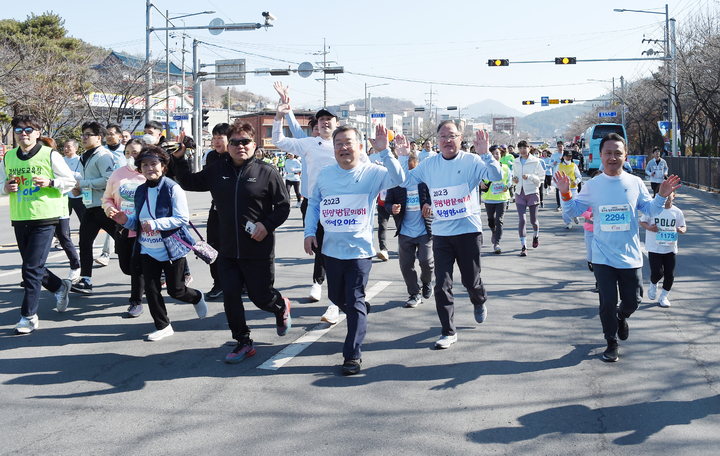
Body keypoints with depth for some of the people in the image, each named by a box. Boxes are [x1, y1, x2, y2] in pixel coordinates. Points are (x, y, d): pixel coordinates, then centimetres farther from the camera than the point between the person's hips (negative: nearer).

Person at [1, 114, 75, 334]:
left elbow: (70, 181, -1)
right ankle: (60, 287, 42)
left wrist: (49, 182, -18)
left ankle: (29, 316, -2)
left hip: (44, 219, -6)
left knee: (32, 268, -10)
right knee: (32, 266, 15)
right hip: (19, 219, 6)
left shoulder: (50, 155, -4)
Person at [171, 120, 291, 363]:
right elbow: (189, 183, 18)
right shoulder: (217, 171, 7)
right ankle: (243, 342, 17)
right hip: (227, 250, 4)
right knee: (230, 297, 1)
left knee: (261, 297, 6)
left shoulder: (267, 172, -5)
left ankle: (281, 306, 42)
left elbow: (283, 206, -3)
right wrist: (179, 159, 6)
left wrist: (267, 225, -16)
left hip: (259, 251, -4)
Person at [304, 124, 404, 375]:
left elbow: (398, 178, -24)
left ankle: (353, 355, 2)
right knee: (336, 297, 18)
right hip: (331, 249, 5)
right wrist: (309, 232, 5)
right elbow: (313, 204, 15)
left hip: (360, 250, -5)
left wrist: (384, 151, -34)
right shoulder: (325, 174, 5)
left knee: (354, 302, -5)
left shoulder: (372, 173, -7)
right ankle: (360, 316, 48)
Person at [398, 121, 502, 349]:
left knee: (471, 281, 9)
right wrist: (403, 158, -7)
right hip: (441, 234, 2)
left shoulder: (471, 161, -6)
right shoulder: (429, 165, 5)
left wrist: (485, 154, -32)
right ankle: (449, 332, 10)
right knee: (441, 285, -1)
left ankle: (480, 302, 45)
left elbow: (497, 176, -18)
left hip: (469, 231, -2)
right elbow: (403, 182, 6)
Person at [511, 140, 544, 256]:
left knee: (533, 220, 8)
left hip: (532, 193, -2)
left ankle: (535, 236, 42)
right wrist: (514, 179, -2)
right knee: (521, 219, -8)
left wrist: (529, 176, -22)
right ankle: (523, 246, -7)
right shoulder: (516, 162, 8)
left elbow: (541, 177, -6)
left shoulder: (535, 161, -5)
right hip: (520, 193, 2)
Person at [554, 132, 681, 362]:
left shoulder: (635, 183, -1)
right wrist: (565, 194, -14)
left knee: (632, 301, 9)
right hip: (603, 256, -1)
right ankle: (612, 343, 20)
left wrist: (662, 196, -10)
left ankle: (621, 318, 44)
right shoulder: (592, 185, -2)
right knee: (607, 302, 1)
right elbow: (573, 210, 3)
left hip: (630, 256, 1)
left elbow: (650, 210, 7)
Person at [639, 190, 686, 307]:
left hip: (670, 249, 3)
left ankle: (663, 296, 25)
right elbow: (642, 222, 2)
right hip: (654, 248, -3)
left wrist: (682, 230, -13)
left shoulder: (677, 212, 1)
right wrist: (649, 227, -18)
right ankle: (653, 284, 23)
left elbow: (683, 226, 11)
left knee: (670, 275, 3)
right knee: (657, 273, -12)